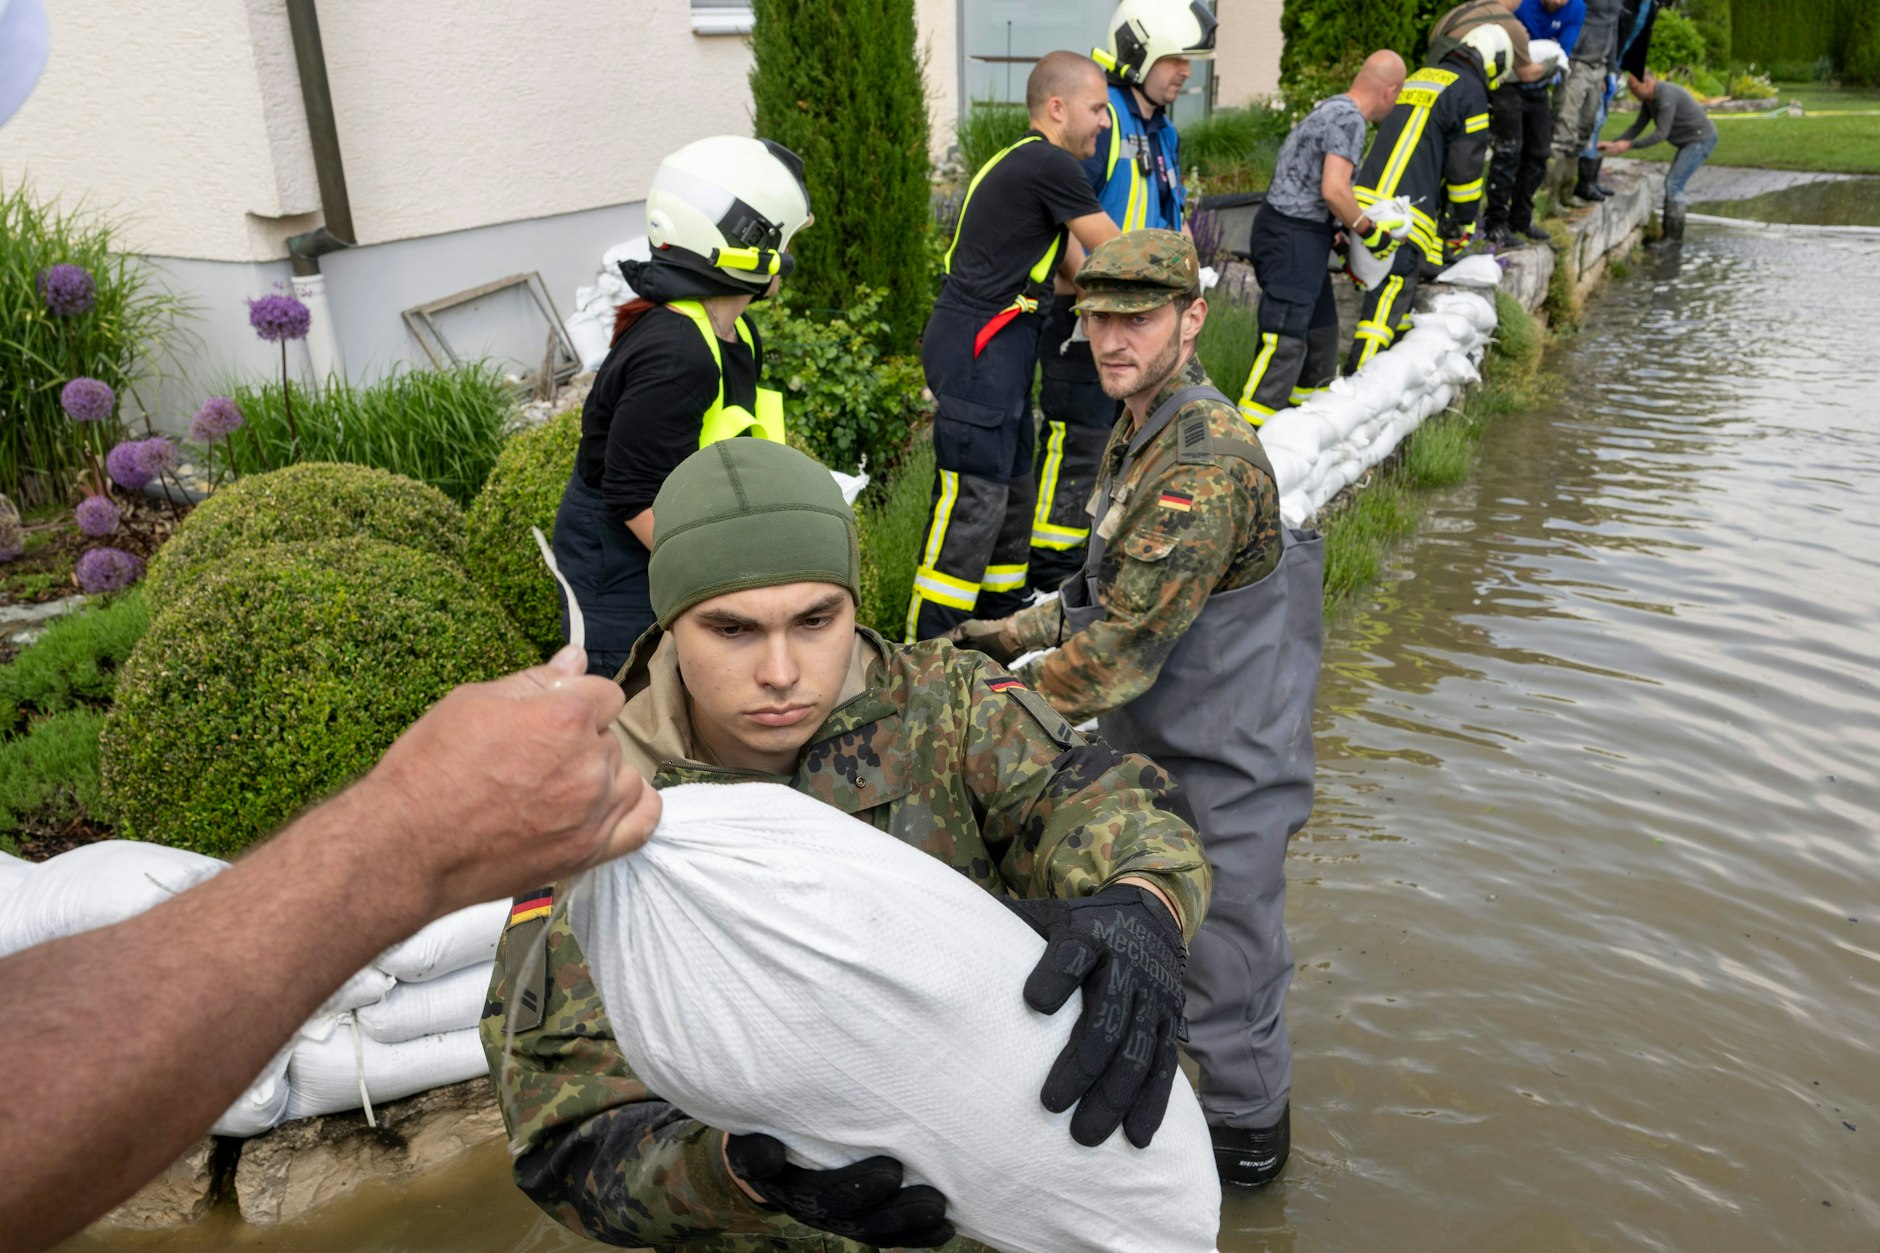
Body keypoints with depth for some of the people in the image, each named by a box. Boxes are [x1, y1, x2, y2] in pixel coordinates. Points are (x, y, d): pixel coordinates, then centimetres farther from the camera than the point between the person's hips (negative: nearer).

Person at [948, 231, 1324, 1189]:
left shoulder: (1208, 466, -28)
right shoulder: (1137, 433, 6)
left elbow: (1120, 652, -28)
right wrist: (1013, 632, 7)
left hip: (1222, 769, -9)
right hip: (1149, 750, 9)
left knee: (1223, 973, 9)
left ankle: (1248, 1137, 34)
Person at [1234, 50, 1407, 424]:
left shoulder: (1331, 107, 17)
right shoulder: (1349, 118, -14)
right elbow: (1334, 190, -24)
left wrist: (1345, 227, 23)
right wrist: (1369, 231, -11)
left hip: (1304, 236, 10)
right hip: (1293, 236, -10)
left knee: (1320, 329, 20)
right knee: (1285, 338, -14)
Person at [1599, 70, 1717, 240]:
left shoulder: (1666, 95, -26)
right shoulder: (1649, 99, 4)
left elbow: (1661, 133, -29)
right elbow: (1637, 126, 9)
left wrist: (1629, 145, -27)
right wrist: (1613, 143, -1)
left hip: (1701, 140, -10)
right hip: (1690, 141, 10)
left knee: (1673, 185, -13)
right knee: (1673, 185, 12)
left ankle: (1673, 239, -11)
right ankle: (1667, 235, 16)